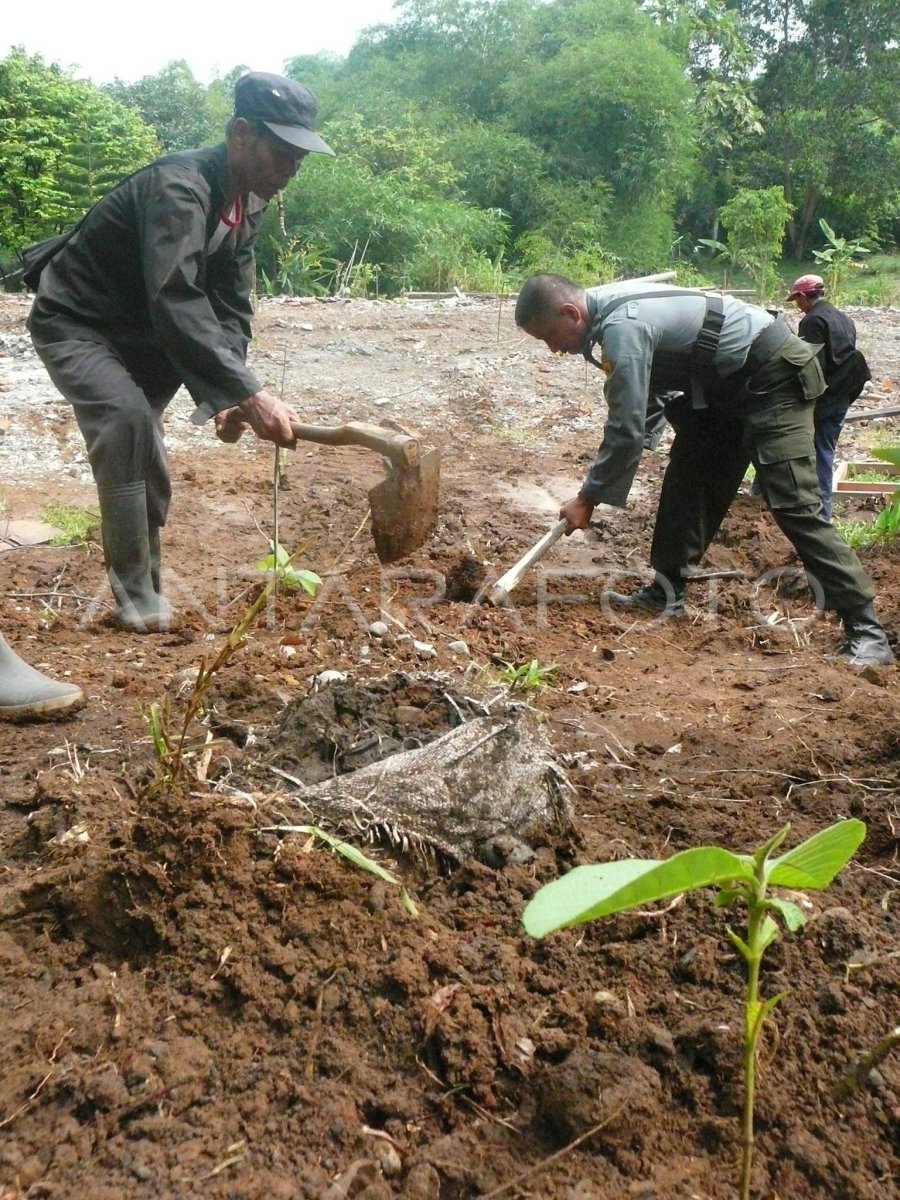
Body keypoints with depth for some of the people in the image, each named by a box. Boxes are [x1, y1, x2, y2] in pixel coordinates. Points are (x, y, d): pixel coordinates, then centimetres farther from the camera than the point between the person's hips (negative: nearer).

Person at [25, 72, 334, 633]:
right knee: (127, 419, -28)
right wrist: (249, 394, -55)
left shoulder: (248, 204, -4)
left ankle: (144, 587, 24)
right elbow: (176, 303, -46)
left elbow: (231, 308, -8)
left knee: (149, 467, 9)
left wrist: (228, 397, -25)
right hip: (74, 323, -8)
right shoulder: (178, 187, -31)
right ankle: (135, 594, -19)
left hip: (135, 331, 8)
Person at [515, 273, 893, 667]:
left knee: (794, 505, -15)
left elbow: (626, 430, -25)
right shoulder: (608, 306, 3)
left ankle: (865, 630, -14)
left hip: (772, 378, -10)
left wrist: (587, 498, -15)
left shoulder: (622, 327, -27)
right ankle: (666, 594, 17)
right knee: (687, 480, 9)